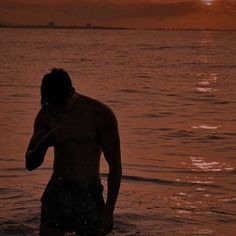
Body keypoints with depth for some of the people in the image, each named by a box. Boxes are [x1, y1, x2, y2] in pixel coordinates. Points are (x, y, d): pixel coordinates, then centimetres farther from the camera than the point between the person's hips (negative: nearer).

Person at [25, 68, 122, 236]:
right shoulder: (46, 115, 2)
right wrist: (45, 142, -17)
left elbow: (115, 166, -7)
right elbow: (30, 164, 5)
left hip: (89, 195, -3)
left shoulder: (101, 114, -10)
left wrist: (108, 211, -11)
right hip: (56, 191, 3)